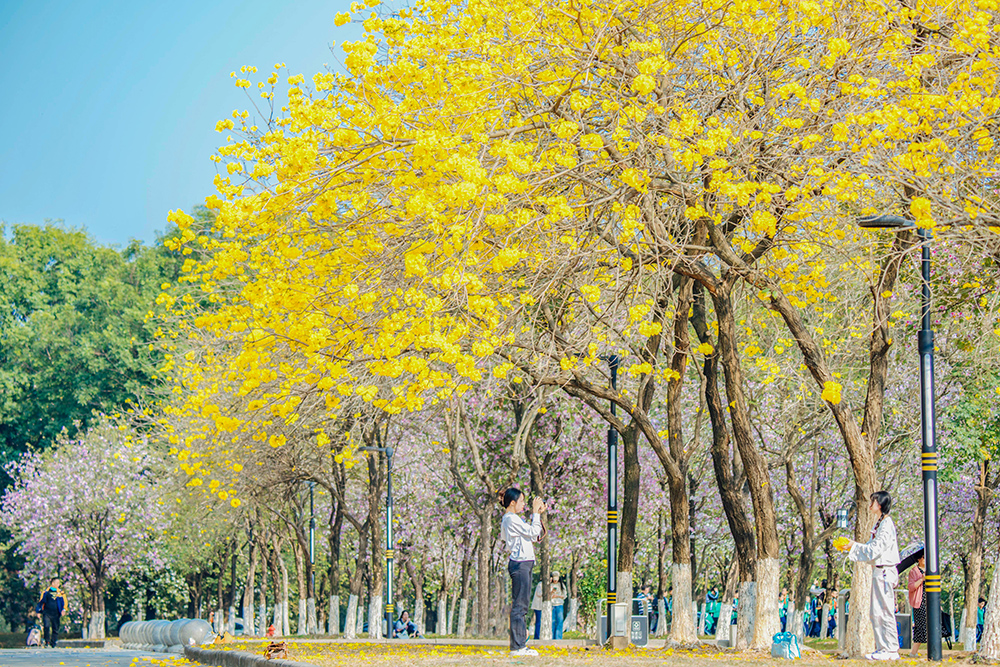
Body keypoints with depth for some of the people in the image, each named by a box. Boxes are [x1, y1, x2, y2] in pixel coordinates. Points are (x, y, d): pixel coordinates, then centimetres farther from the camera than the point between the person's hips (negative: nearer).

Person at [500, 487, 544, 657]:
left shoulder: (514, 519, 19)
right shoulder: (511, 519, -12)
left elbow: (533, 536, 20)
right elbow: (533, 532, -14)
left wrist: (537, 514, 17)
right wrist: (535, 512, -4)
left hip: (524, 564, 11)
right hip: (519, 564, -11)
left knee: (521, 605, 13)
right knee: (519, 605, -9)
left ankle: (520, 644, 17)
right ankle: (517, 646, -9)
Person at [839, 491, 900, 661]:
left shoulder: (887, 524, -13)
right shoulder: (880, 523, 16)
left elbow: (875, 549, -17)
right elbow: (872, 548, 20)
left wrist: (854, 546, -9)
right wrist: (850, 546, 13)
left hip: (885, 572, -10)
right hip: (878, 571, 10)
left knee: (885, 612, -8)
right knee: (876, 613, 11)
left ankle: (891, 650, -5)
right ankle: (882, 648, 15)